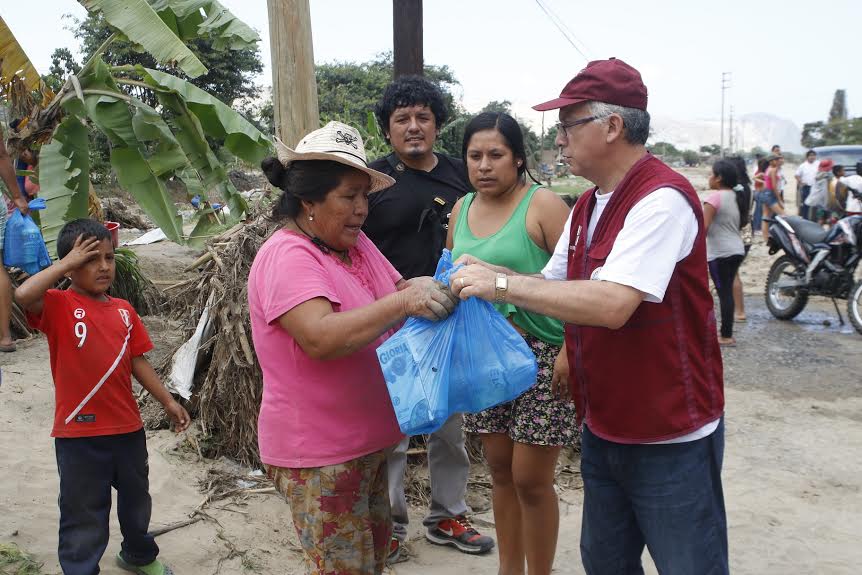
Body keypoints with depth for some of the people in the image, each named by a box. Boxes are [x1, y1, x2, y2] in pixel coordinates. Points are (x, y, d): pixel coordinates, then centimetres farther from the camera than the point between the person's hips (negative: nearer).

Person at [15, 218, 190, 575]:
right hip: (79, 432, -6)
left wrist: (168, 402, 9)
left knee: (136, 499, 25)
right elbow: (23, 295, -32)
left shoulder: (123, 310, 4)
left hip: (127, 427, 6)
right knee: (83, 515, 7)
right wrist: (68, 262, -21)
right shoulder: (58, 306, -10)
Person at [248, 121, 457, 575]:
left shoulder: (356, 243, 6)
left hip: (367, 442, 8)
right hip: (318, 454, -8)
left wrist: (427, 287, -12)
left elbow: (394, 292, 10)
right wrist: (405, 302, -37)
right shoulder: (287, 257, -20)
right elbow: (321, 339, -33)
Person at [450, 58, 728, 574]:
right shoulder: (587, 207, 9)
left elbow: (612, 304, -33)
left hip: (670, 439, -8)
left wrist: (502, 284, -27)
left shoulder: (662, 198, -21)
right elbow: (553, 285, 14)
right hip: (602, 429, 8)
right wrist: (489, 275, -2)